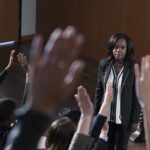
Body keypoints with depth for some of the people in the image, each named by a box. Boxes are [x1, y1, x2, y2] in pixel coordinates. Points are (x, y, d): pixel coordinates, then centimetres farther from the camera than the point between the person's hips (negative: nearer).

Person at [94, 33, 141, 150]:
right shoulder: (104, 64, -4)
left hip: (124, 118, -3)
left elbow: (137, 96, -8)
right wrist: (96, 113, 5)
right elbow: (99, 90, 5)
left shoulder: (134, 67, -13)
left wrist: (135, 120, -8)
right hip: (106, 116, 3)